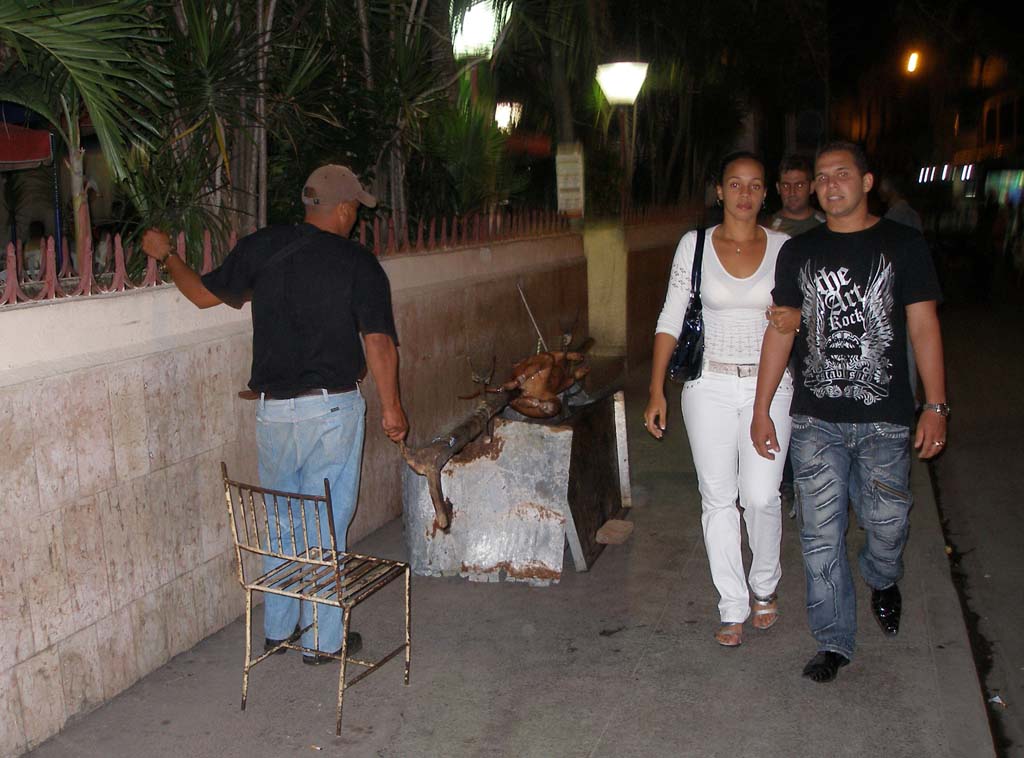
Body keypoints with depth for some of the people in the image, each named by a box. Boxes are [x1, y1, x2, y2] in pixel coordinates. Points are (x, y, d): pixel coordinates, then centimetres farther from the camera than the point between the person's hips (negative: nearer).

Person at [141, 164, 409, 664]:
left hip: (272, 408, 4)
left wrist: (165, 255, 29)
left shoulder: (261, 248, 2)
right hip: (332, 408, -3)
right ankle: (323, 640, 15)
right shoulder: (358, 263, -6)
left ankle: (277, 629, 29)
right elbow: (378, 341, -11)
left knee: (281, 521, 18)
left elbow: (203, 293, 12)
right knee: (326, 525, 6)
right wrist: (390, 407, -2)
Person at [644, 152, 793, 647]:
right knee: (718, 497, 3)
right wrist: (657, 390, -3)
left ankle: (765, 586, 25)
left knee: (761, 496, -4)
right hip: (710, 386, 0)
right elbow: (670, 320, 2)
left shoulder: (783, 248, 3)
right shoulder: (694, 245, 1)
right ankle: (733, 607, 16)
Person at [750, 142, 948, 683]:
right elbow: (781, 331, 9)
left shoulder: (902, 245, 3)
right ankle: (835, 641, 16)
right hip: (815, 420, 2)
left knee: (885, 523, 5)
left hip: (885, 418, -1)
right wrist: (761, 408, 6)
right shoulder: (798, 251, 8)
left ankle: (882, 583, 40)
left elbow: (923, 326, 1)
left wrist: (935, 405, -6)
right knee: (821, 533, 1)